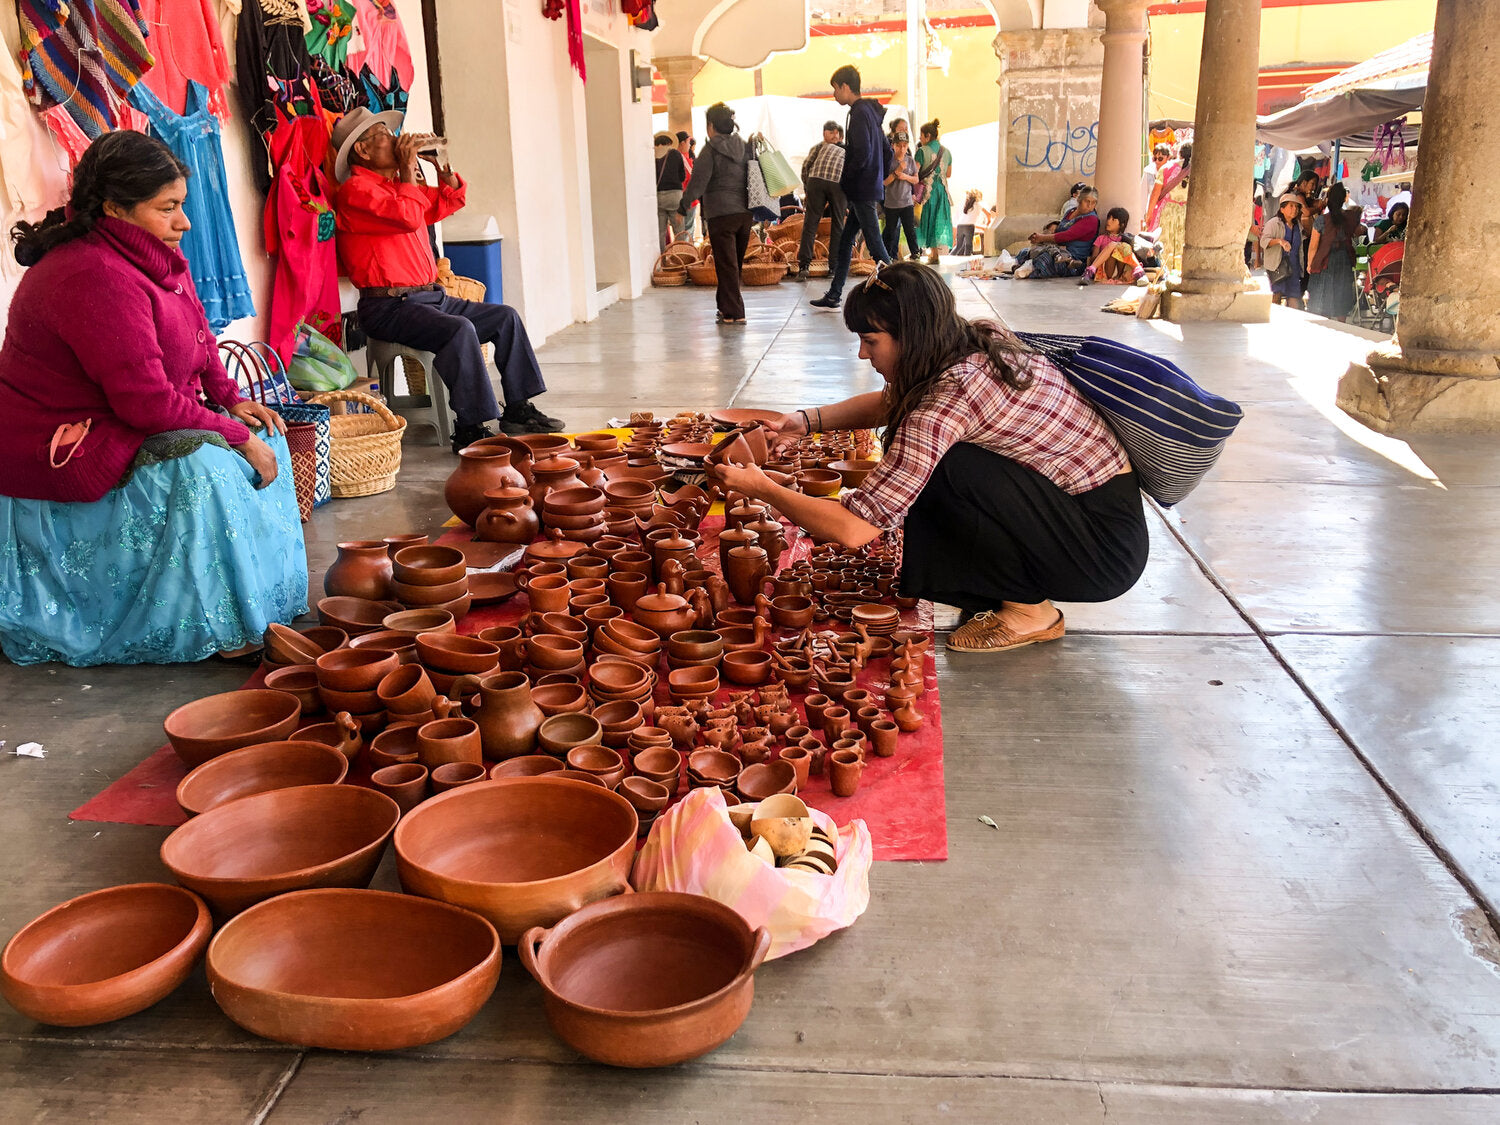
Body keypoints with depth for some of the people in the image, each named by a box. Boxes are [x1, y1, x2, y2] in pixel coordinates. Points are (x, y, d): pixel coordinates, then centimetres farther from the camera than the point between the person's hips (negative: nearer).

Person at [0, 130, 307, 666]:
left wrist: (232, 400, 0)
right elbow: (146, 401, -31)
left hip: (121, 422, 11)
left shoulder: (154, 254, 3)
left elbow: (198, 335, 16)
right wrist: (235, 435, -22)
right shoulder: (96, 278, -28)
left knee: (259, 435, 5)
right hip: (60, 453, -10)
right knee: (202, 467, -31)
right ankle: (221, 628, -21)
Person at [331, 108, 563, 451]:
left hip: (429, 296, 10)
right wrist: (407, 170, -10)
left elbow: (446, 204, 30)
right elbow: (408, 217, -23)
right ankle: (470, 429, -30)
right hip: (388, 307, -10)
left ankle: (518, 410, 7)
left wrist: (442, 166, 13)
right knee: (459, 329, -34)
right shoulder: (355, 189, -9)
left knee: (506, 317, 5)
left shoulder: (397, 183, 19)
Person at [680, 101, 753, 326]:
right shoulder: (744, 147, 10)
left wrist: (684, 203, 2)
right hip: (745, 212, 6)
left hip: (720, 214, -6)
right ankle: (726, 305, 26)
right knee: (735, 263, 15)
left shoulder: (711, 150, -7)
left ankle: (733, 313, -5)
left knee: (726, 265, -3)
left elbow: (698, 182, -10)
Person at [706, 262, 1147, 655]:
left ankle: (1030, 609, -4)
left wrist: (762, 489, -10)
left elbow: (853, 530, -24)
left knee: (939, 471, -24)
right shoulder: (982, 340, 0)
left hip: (1106, 549, -8)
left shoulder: (948, 400, -26)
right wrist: (808, 420, 5)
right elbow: (888, 403, 20)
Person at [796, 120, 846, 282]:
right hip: (840, 184, 1)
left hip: (816, 180, -1)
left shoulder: (821, 145, 28)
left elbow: (806, 165, 15)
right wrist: (847, 205, 27)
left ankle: (804, 265, -9)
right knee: (837, 226, 13)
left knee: (810, 223, 1)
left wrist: (806, 190, 22)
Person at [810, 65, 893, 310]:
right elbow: (887, 150, 21)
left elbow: (862, 154, -22)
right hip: (871, 188, 10)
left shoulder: (860, 113, -13)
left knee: (874, 243, -7)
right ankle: (834, 295, 19)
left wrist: (844, 184, -13)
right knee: (844, 241, 13)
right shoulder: (870, 111, 16)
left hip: (862, 190, -10)